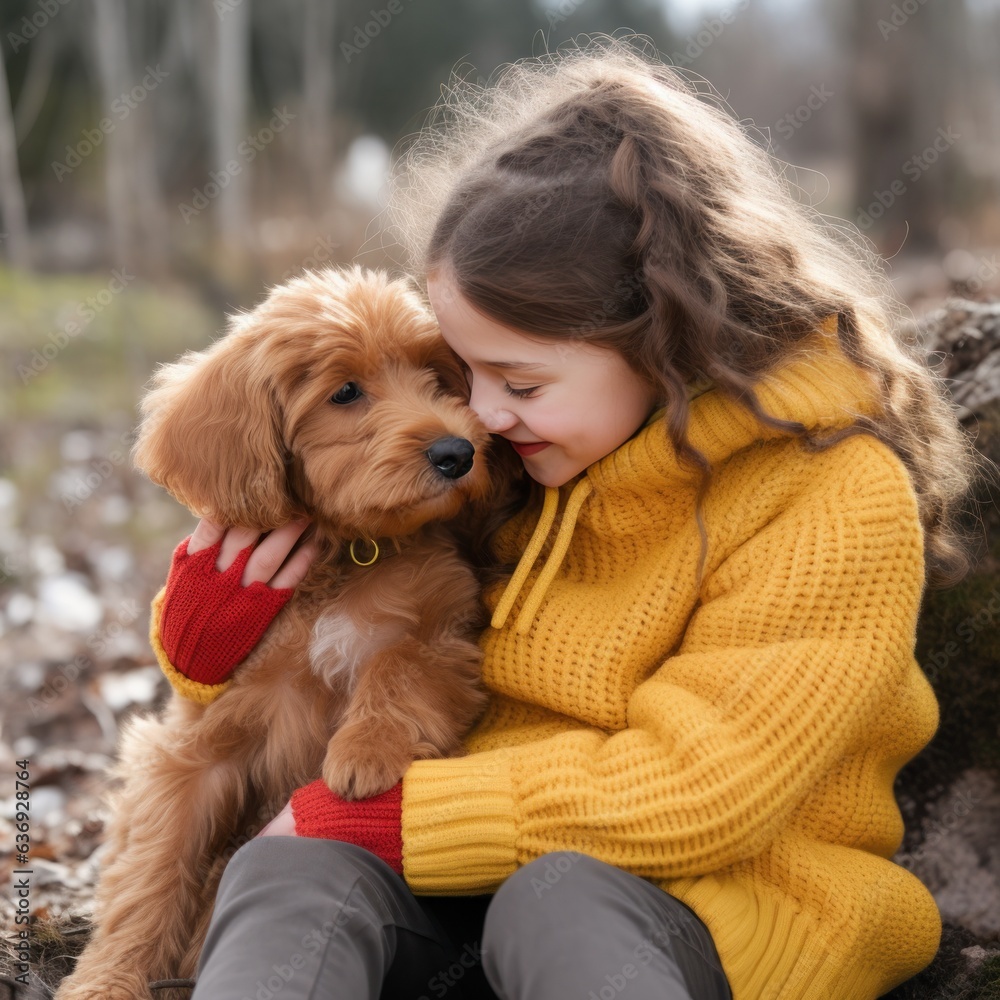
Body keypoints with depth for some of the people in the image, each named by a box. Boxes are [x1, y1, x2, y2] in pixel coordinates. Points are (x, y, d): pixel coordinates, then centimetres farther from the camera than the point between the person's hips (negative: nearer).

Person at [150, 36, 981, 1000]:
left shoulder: (834, 504, -12)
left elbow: (685, 796, -18)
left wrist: (377, 815, -16)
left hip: (711, 916, -4)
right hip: (476, 889, 5)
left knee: (560, 898, -39)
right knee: (286, 874, -27)